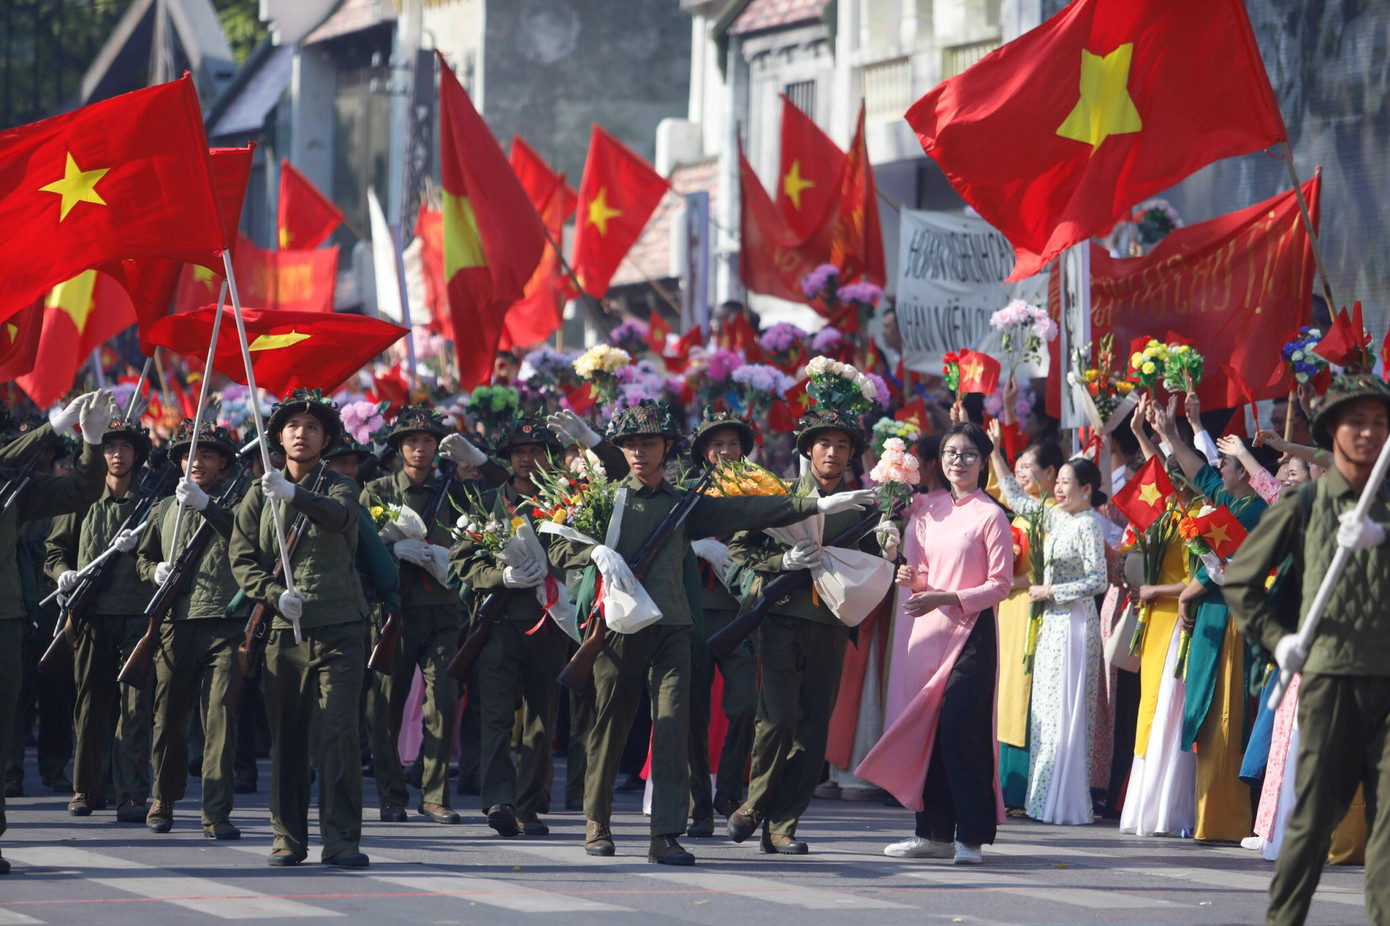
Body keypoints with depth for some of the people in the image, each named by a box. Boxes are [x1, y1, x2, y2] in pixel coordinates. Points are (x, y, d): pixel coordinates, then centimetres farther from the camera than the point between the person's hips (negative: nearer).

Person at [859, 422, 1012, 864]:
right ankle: (934, 832, 12)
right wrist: (912, 579, -4)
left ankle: (970, 836, -6)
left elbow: (1000, 585, -7)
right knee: (927, 729, 5)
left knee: (960, 731, -11)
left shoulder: (990, 516, -5)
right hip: (929, 629, 6)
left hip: (970, 630, -6)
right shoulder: (928, 509, 12)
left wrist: (945, 598, -15)